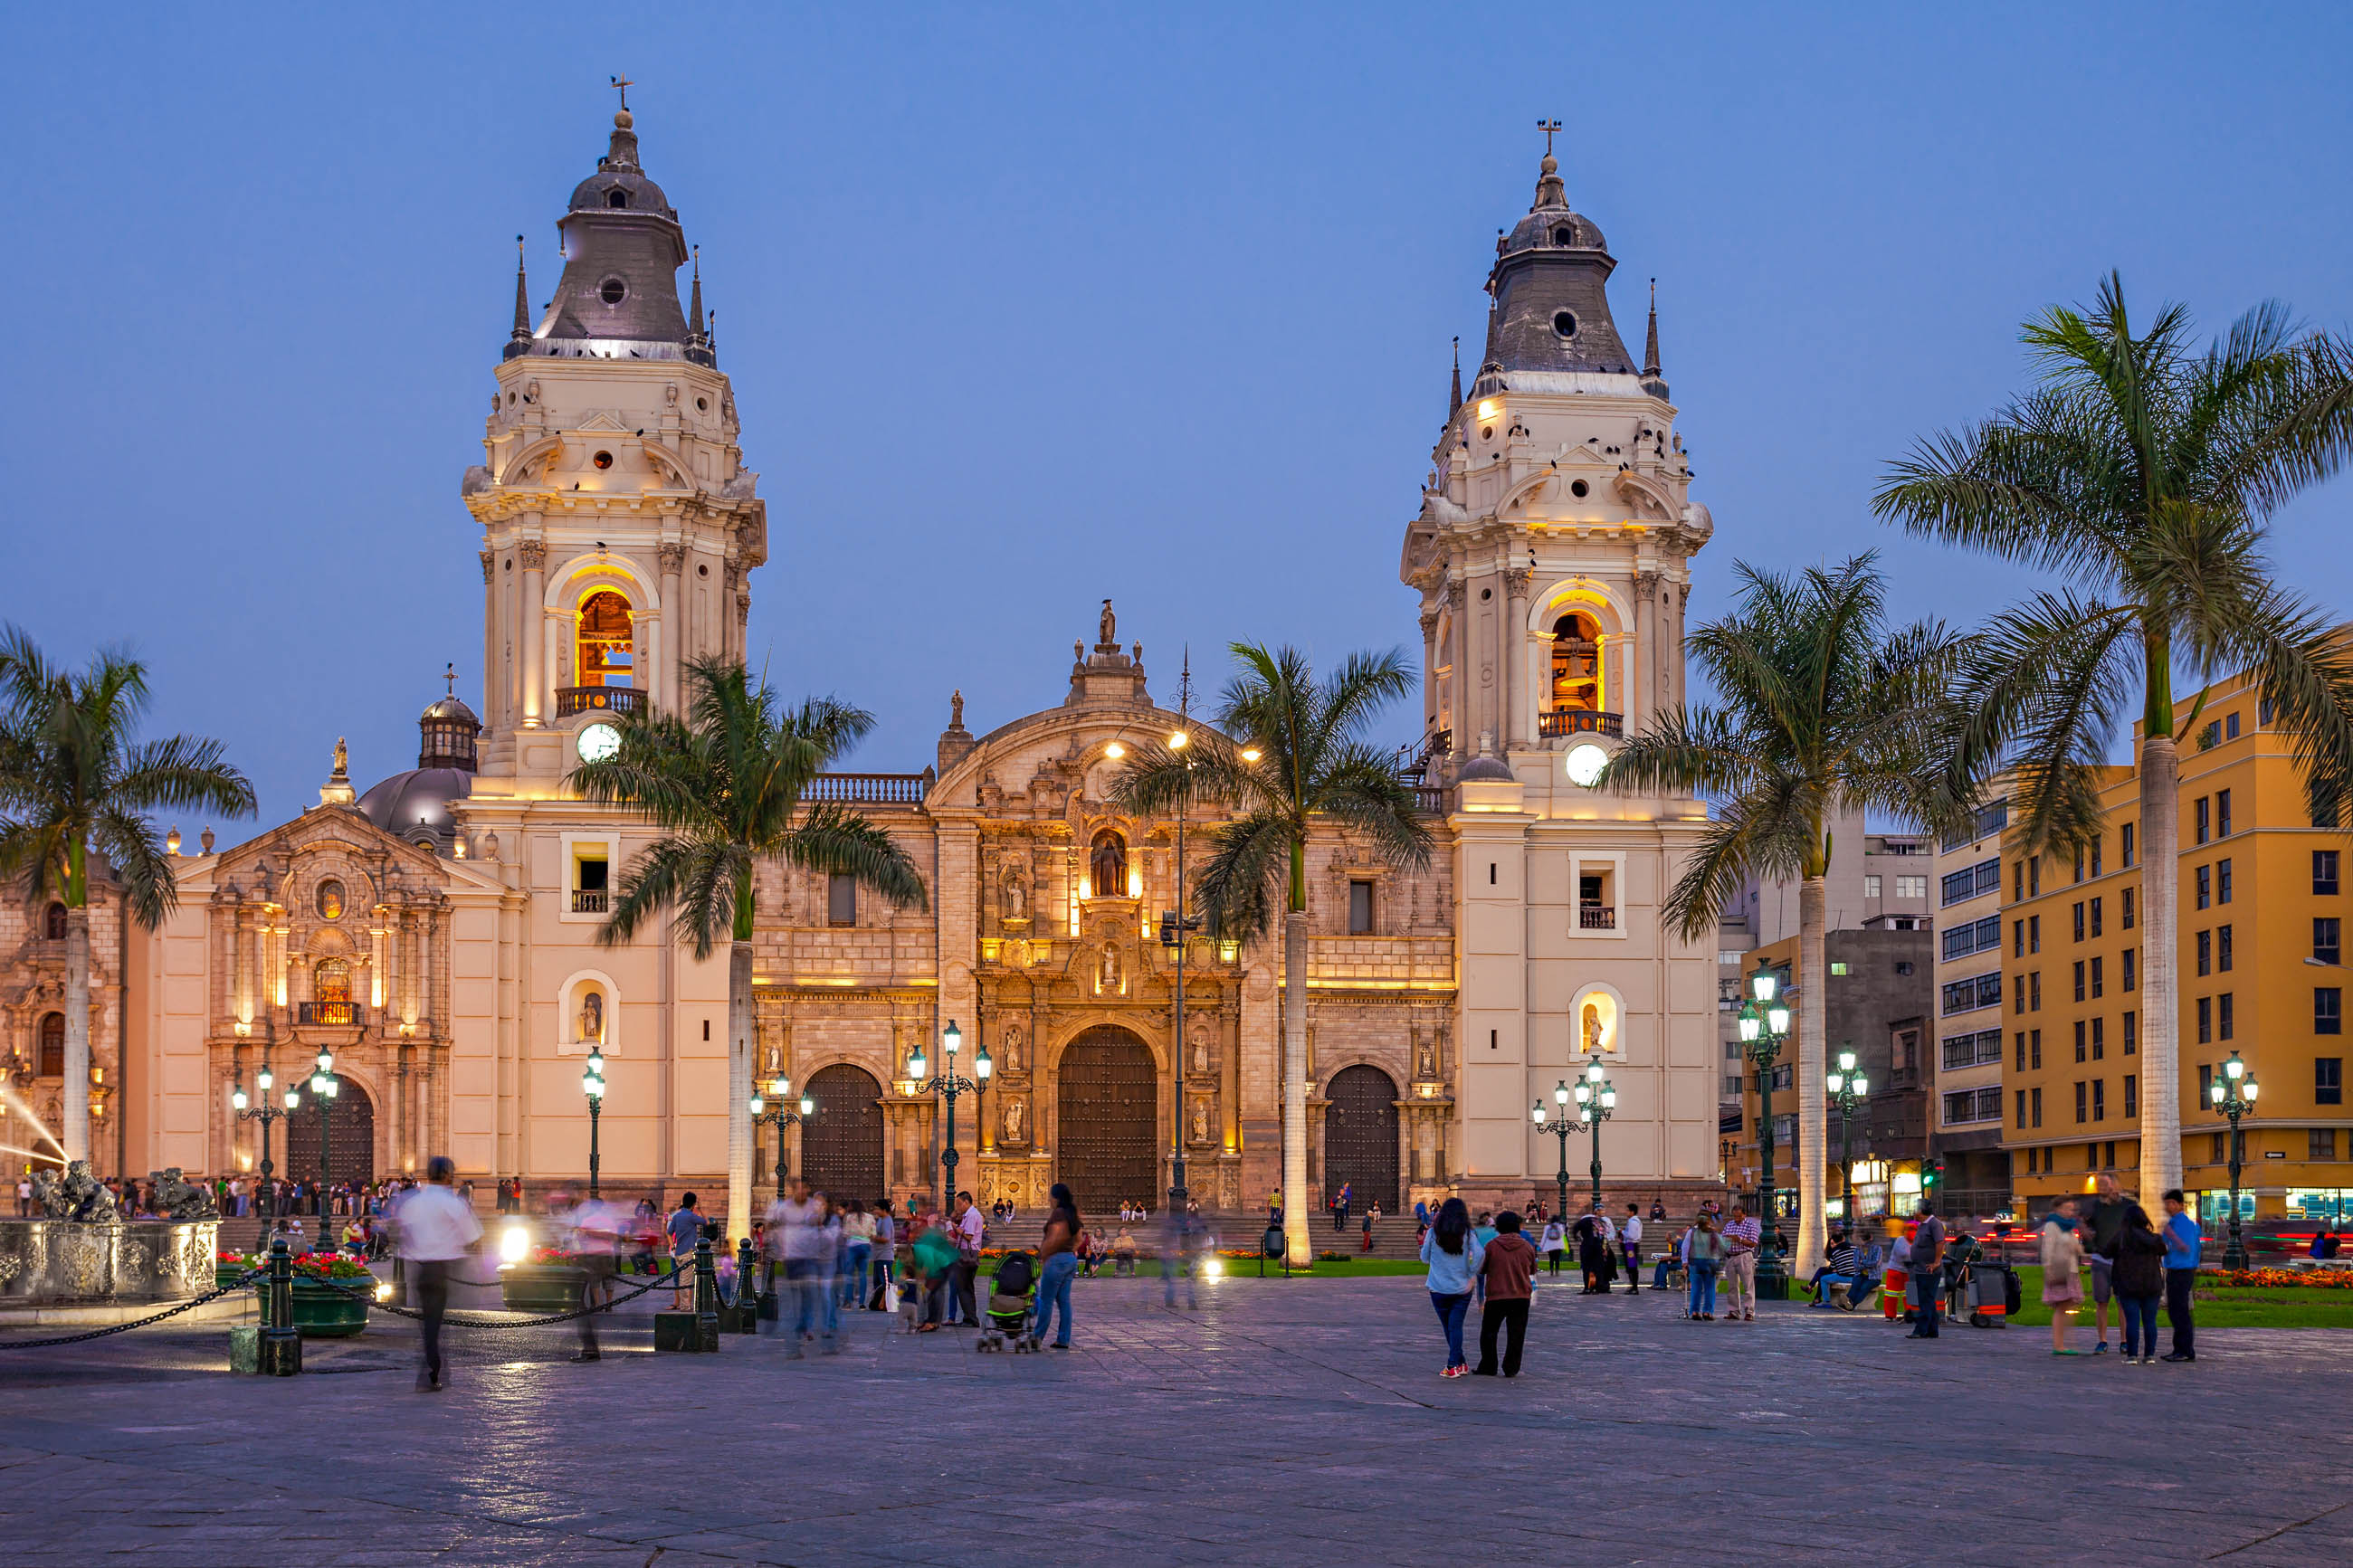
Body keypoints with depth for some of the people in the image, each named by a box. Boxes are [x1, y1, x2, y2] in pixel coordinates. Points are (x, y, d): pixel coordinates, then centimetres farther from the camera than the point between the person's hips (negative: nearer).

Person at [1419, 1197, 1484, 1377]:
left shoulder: (1433, 1233, -4)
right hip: (1462, 1289, 0)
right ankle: (1454, 1364, -4)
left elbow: (1424, 1258, 5)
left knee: (1449, 1327, 13)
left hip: (1439, 1289, 0)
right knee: (1456, 1326, 3)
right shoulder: (1467, 1234, -3)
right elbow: (1479, 1254, -16)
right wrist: (1471, 1274, -3)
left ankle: (1460, 1363, 17)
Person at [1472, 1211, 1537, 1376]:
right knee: (1516, 1334, 8)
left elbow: (1481, 1270, 3)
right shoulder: (1526, 1246, -2)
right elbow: (1533, 1270, 13)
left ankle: (1488, 1367, 13)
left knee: (1489, 1332, 11)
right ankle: (1511, 1368, 5)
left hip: (1496, 1296, -2)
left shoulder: (1492, 1246, -8)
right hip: (1521, 1296, 2)